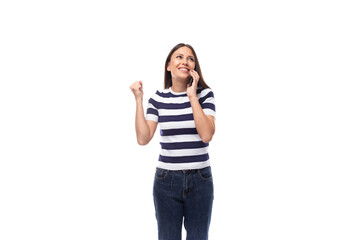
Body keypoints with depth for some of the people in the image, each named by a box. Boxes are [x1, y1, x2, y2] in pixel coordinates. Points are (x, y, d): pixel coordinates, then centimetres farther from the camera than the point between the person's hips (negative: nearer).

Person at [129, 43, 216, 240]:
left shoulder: (204, 94, -3)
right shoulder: (158, 98, 3)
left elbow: (206, 135, -15)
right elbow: (143, 139, -5)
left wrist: (192, 96, -15)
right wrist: (138, 100, -6)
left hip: (199, 179, -1)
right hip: (167, 179, 1)